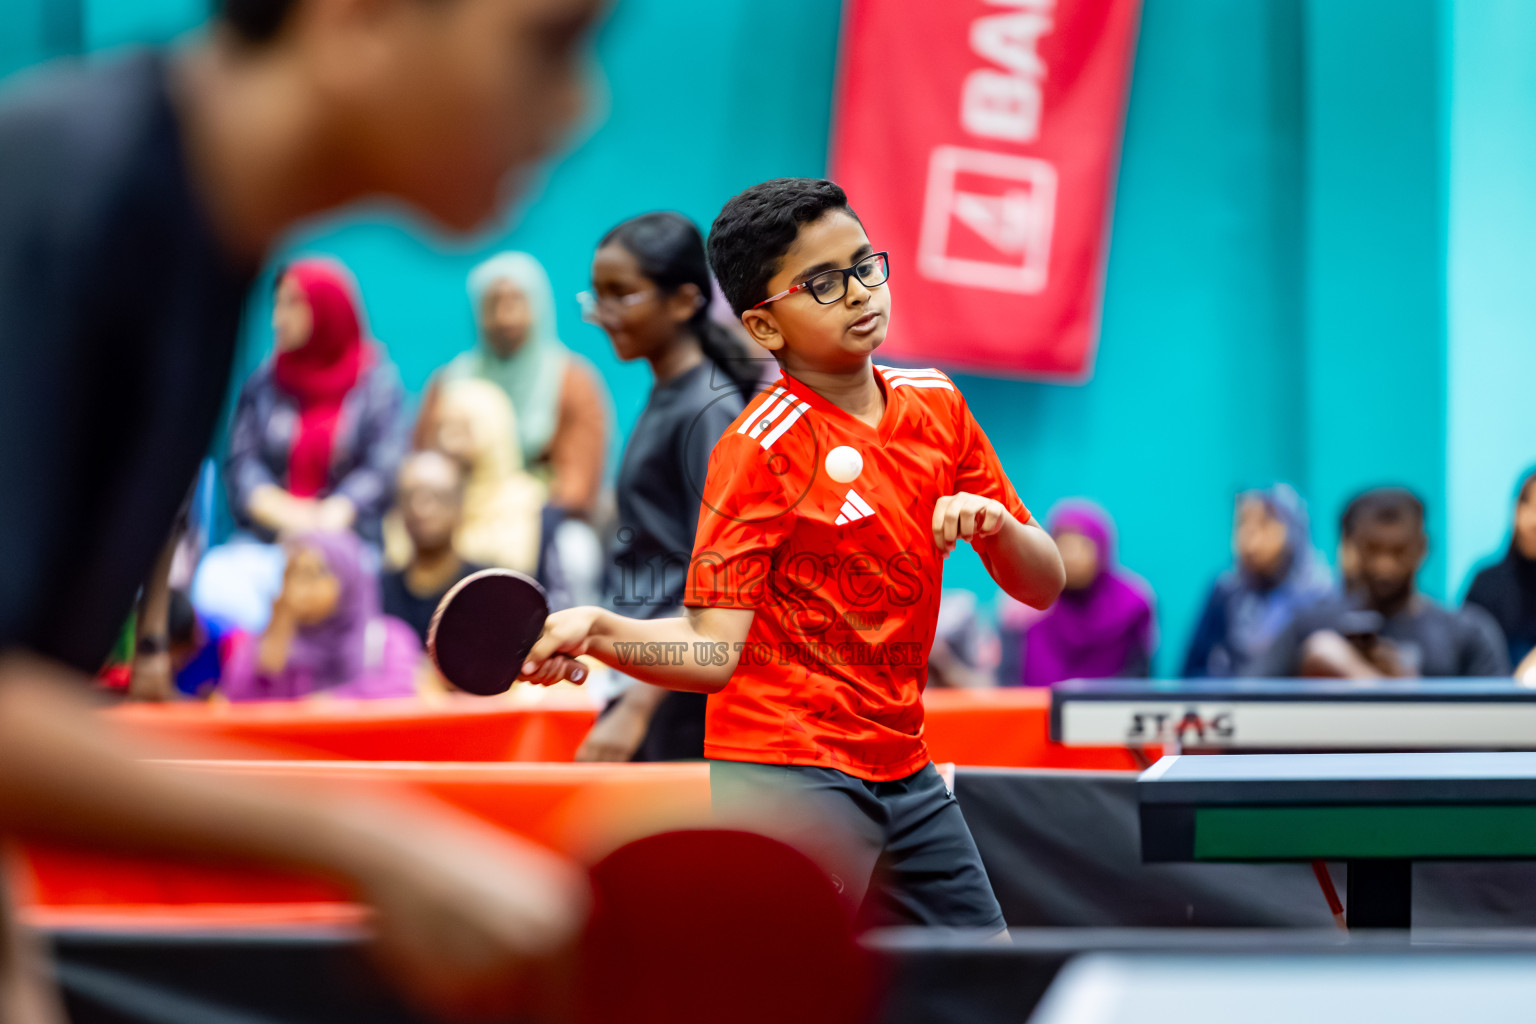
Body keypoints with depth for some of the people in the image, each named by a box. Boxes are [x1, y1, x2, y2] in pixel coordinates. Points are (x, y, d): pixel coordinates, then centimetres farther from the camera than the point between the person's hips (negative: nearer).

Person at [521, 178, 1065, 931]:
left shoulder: (935, 404, 6)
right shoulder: (761, 446, -12)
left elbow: (1040, 587, 10)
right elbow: (714, 649, -15)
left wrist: (995, 524, -11)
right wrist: (594, 630, -32)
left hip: (902, 770, 7)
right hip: (790, 774, -7)